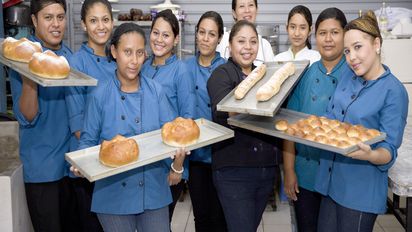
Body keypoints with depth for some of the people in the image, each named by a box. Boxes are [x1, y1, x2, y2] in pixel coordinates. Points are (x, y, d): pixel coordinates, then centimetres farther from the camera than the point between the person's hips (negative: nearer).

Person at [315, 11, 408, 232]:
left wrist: (369, 155, -36)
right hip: (331, 181, 6)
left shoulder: (393, 91, -14)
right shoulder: (348, 76, 4)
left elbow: (389, 151, -16)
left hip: (361, 190, -6)